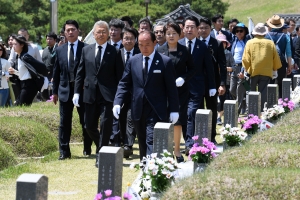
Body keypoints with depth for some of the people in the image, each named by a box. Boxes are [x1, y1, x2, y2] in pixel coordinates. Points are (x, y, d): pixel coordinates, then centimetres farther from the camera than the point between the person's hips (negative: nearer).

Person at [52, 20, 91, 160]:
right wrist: (55, 91, 8)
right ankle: (64, 152, 7)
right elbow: (56, 72, 10)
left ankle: (87, 149, 23)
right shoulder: (60, 50, 7)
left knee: (85, 122, 8)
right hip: (65, 90, 3)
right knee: (64, 123, 3)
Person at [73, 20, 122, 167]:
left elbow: (119, 75, -1)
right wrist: (77, 92, 4)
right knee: (90, 126, 7)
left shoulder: (114, 52, -1)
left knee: (105, 125, -7)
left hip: (107, 94, -3)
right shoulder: (86, 50, 9)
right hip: (90, 94, 4)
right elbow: (80, 72, 11)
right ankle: (102, 148, 31)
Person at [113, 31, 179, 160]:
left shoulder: (165, 62, -3)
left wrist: (174, 110, -4)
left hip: (156, 112, -4)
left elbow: (171, 88, -2)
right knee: (142, 144, 12)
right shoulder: (133, 61, 7)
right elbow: (124, 84, 10)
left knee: (152, 142, -14)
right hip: (138, 111, 4)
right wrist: (117, 102, -4)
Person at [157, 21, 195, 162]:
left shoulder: (184, 51, 1)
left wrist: (183, 78, -13)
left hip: (180, 91, 0)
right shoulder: (160, 51, 2)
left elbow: (192, 69, 4)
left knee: (178, 120, 4)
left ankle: (177, 150, 16)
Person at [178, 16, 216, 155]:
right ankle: (188, 142, 17)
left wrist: (212, 87, 4)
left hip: (196, 87, -2)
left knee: (191, 114, -13)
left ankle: (190, 145, -15)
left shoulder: (203, 47, 2)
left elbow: (209, 68, 5)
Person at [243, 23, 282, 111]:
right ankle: (261, 111, -3)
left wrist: (247, 69, 8)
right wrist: (275, 69, 18)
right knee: (263, 93, 2)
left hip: (253, 72, 0)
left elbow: (246, 59, -5)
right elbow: (276, 58, 5)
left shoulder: (250, 43, -2)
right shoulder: (270, 43, 0)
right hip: (266, 72, 0)